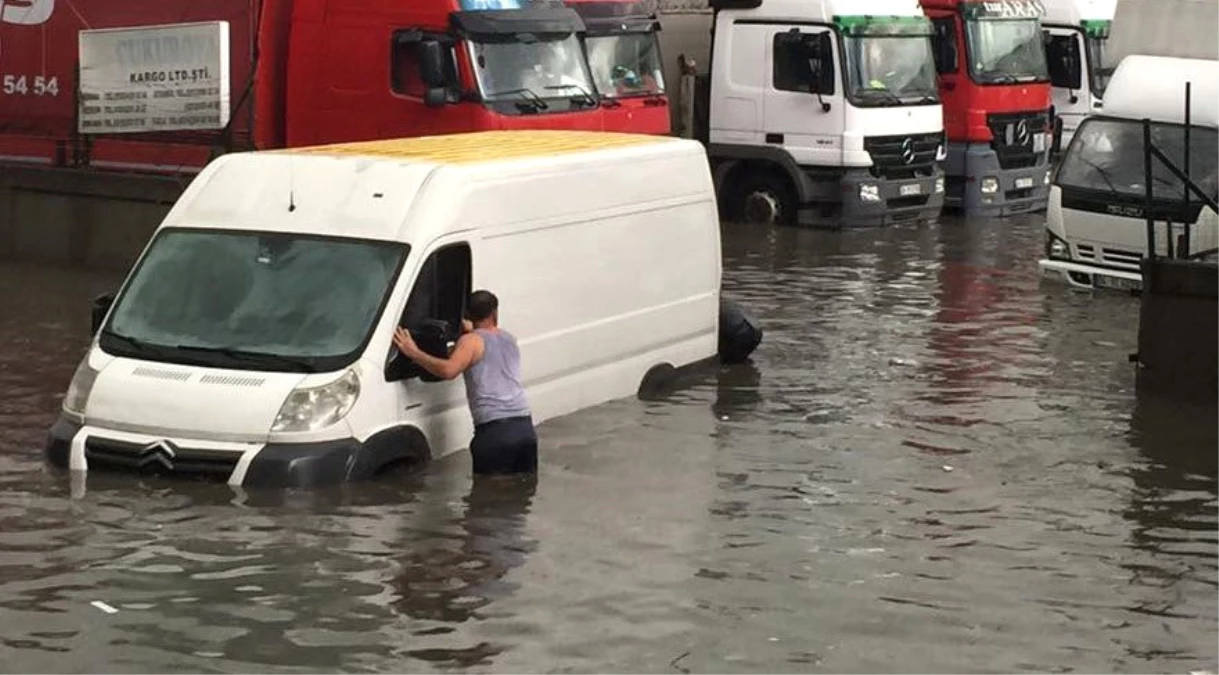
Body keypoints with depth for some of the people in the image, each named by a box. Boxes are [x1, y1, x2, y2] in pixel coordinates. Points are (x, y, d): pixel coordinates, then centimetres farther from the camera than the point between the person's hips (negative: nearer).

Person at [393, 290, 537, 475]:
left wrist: (414, 353, -11)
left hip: (495, 430, -6)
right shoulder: (509, 339, 22)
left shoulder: (471, 341, 1)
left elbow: (448, 370, -18)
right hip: (525, 427, 6)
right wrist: (469, 329, 46)